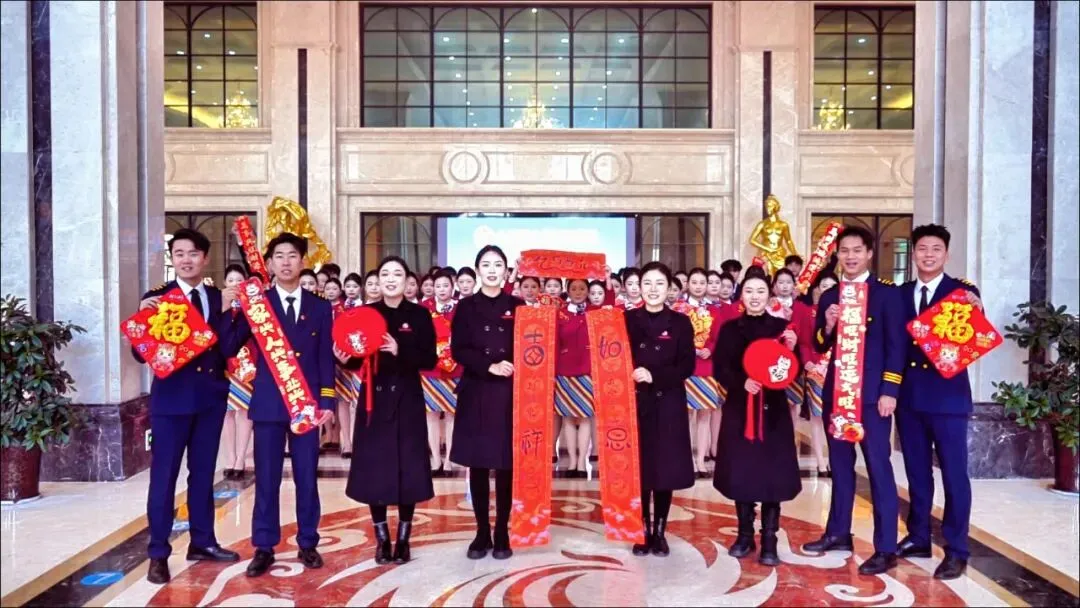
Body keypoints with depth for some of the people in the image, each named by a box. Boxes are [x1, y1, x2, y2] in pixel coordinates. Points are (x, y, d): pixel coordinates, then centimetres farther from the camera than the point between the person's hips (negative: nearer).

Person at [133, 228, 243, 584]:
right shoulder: (155, 298, -4)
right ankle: (158, 554, 11)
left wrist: (227, 311, -16)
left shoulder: (218, 298, 4)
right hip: (171, 397, -4)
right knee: (163, 475, 2)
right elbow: (141, 354, -9)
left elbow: (229, 349, -5)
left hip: (211, 396, 4)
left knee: (203, 472, 14)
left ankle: (202, 542, 27)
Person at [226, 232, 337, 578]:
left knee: (307, 477, 7)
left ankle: (308, 544, 19)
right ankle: (264, 547, 14)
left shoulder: (320, 307, 8)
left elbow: (326, 358, 5)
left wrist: (327, 401, -2)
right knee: (266, 479, 4)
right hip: (268, 402, -1)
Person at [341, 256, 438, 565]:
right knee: (373, 468, 3)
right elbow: (356, 361, 4)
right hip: (374, 398, 1)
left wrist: (400, 351, -20)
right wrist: (345, 358, -18)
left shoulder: (419, 315, 0)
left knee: (408, 467, 2)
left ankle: (403, 539, 16)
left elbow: (430, 359, -6)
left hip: (407, 399, -1)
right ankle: (382, 539, 18)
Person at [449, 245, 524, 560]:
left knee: (507, 465, 2)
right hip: (476, 393, 0)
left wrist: (512, 367, -15)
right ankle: (482, 533, 16)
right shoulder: (466, 307, 6)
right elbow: (459, 351, -3)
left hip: (510, 394, 0)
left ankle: (502, 534, 14)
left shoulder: (518, 306, 6)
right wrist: (489, 366, -15)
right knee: (477, 465, 4)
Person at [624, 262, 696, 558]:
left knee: (666, 468, 3)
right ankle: (643, 532, 16)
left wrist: (655, 376, -16)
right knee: (638, 468, 2)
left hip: (669, 405, 0)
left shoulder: (681, 323, 3)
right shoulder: (627, 320, 5)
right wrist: (630, 375, -17)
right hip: (634, 403, 0)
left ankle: (660, 532, 17)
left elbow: (687, 366, -4)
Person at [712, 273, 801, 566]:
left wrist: (791, 350, -16)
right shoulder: (730, 328, 4)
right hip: (738, 408, 1)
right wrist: (742, 382, -19)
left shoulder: (781, 327, 4)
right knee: (740, 470, 4)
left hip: (773, 409, 0)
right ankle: (745, 534, 19)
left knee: (773, 472, -1)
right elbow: (719, 369, -2)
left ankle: (769, 540, 8)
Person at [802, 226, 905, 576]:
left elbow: (896, 345, -7)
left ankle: (885, 548, 2)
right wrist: (827, 326, -8)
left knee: (878, 467, -3)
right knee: (839, 464, 13)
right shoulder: (829, 297, 11)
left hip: (872, 391, -5)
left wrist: (889, 391, -14)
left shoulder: (886, 293, -3)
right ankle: (838, 533, 25)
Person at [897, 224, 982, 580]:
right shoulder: (901, 294, 7)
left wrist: (977, 311, -30)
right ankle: (918, 538, 28)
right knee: (916, 471, 15)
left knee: (954, 473, 2)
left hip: (948, 395, -4)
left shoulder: (963, 292, -3)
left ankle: (956, 551, 12)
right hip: (909, 395, 4)